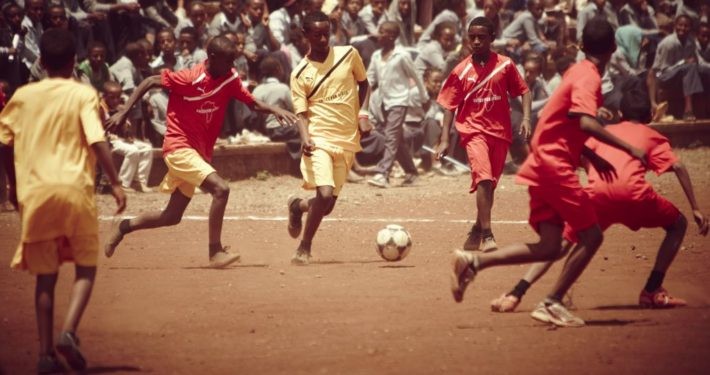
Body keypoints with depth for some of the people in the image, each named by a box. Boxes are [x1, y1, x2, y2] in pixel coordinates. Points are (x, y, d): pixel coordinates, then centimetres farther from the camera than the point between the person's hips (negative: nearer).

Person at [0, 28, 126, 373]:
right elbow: (97, 142, -12)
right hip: (74, 189, -3)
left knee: (45, 276, 10)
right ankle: (69, 332, -12)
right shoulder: (83, 94, -1)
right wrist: (115, 183, -10)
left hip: (34, 193, 3)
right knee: (85, 267, 10)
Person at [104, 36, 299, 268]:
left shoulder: (230, 78, -1)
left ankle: (126, 226, 35)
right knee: (220, 189, -24)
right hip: (179, 147, -8)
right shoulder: (189, 79, -19)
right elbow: (149, 82, -11)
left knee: (172, 217, 14)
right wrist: (124, 112, -15)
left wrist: (275, 110, -15)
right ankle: (216, 252, -19)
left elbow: (253, 103, 5)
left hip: (200, 152, 8)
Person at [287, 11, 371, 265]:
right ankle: (304, 248, -3)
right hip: (319, 139, -3)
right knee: (324, 194, -22)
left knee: (327, 205, 3)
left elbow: (363, 83, 18)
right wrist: (305, 138, -24)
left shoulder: (349, 55, 3)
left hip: (347, 141, 3)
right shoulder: (300, 74, -2)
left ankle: (298, 206, 39)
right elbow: (301, 113, -5)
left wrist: (362, 113, 2)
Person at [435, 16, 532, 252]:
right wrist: (444, 139, -4)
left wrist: (526, 118, -8)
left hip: (500, 132, 2)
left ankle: (477, 232, 32)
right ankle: (487, 237, -25)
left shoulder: (505, 65, 0)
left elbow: (523, 91, 8)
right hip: (473, 129, -2)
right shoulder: (462, 71, -1)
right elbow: (449, 105, 2)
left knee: (489, 184, 12)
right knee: (483, 178, -22)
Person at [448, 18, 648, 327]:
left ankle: (473, 262, -2)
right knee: (591, 236, -3)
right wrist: (628, 148, -24)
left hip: (543, 165, 9)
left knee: (550, 247, 4)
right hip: (556, 166, -9)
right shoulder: (588, 78, -12)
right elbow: (585, 123, -29)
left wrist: (592, 156, 21)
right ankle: (553, 303, -4)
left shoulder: (578, 72, 16)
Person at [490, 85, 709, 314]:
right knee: (677, 224, 22)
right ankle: (653, 291, 11)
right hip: (633, 191, -2)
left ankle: (516, 294, -4)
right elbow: (678, 167, 12)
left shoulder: (604, 131, 34)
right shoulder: (654, 137, 27)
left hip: (597, 192, 2)